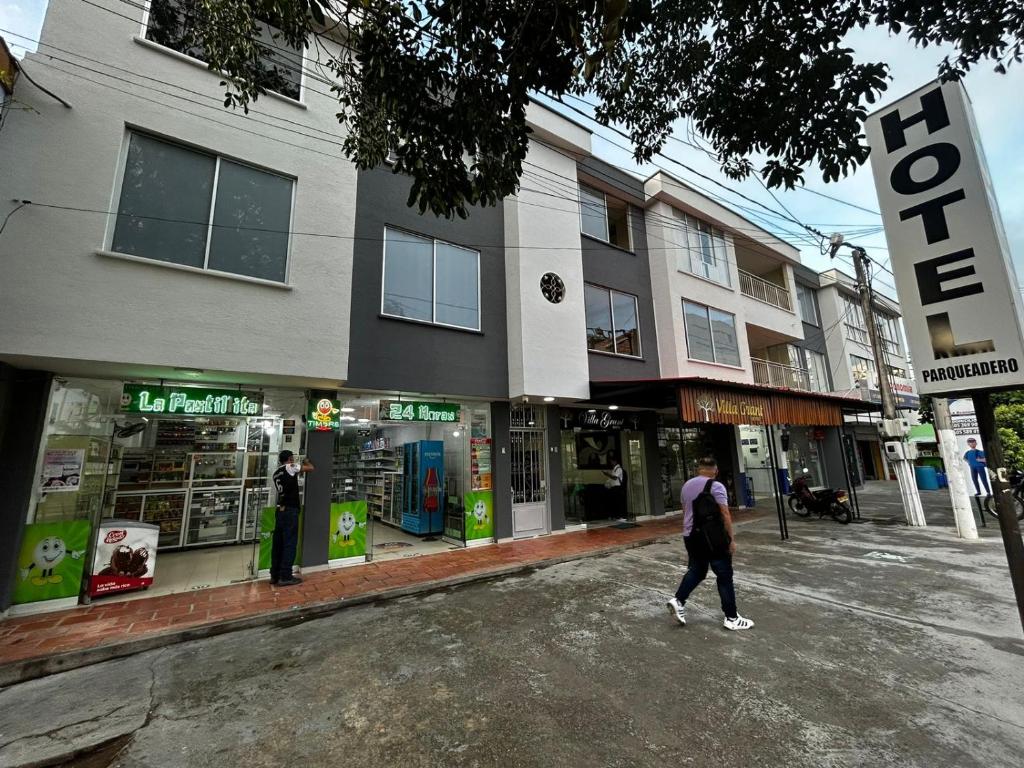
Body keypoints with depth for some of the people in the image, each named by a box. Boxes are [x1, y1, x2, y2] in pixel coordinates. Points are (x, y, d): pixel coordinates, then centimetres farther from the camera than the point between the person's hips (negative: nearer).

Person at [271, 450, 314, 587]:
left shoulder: (276, 473, 16)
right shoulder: (290, 467, -7)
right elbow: (311, 468, -4)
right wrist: (306, 462, 16)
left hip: (280, 510, 8)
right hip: (290, 510, -8)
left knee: (278, 543, 12)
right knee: (290, 543, -3)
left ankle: (275, 575, 19)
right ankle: (285, 577, 1)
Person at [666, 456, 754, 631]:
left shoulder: (687, 485, 7)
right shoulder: (716, 486, -13)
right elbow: (725, 515, -16)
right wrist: (731, 539, -8)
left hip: (690, 535, 6)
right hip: (713, 537, -6)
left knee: (696, 570, 17)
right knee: (724, 576, 7)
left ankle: (678, 600, 6)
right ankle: (732, 618, 15)